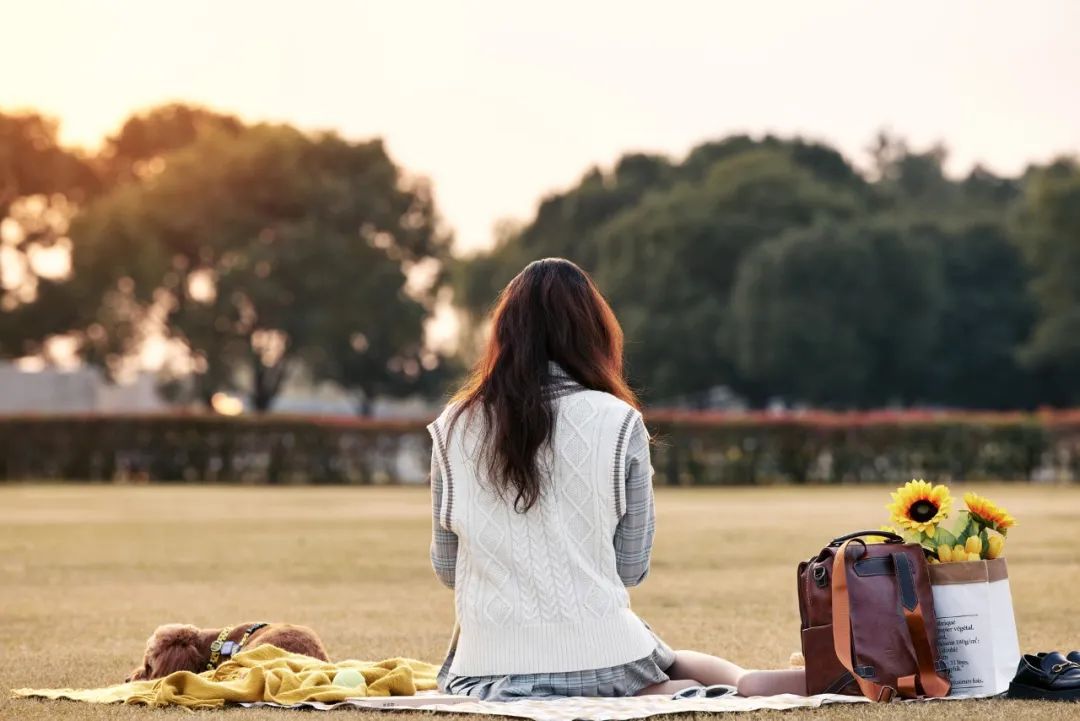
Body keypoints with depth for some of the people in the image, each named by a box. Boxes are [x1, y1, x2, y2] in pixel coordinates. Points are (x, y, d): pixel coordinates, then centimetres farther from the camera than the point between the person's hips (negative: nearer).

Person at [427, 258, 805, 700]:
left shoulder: (456, 426, 0)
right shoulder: (617, 422, -5)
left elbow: (445, 568, 8)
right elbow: (632, 568, 1)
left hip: (490, 666, -2)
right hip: (596, 659, 2)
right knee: (675, 665, 37)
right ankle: (746, 685, 3)